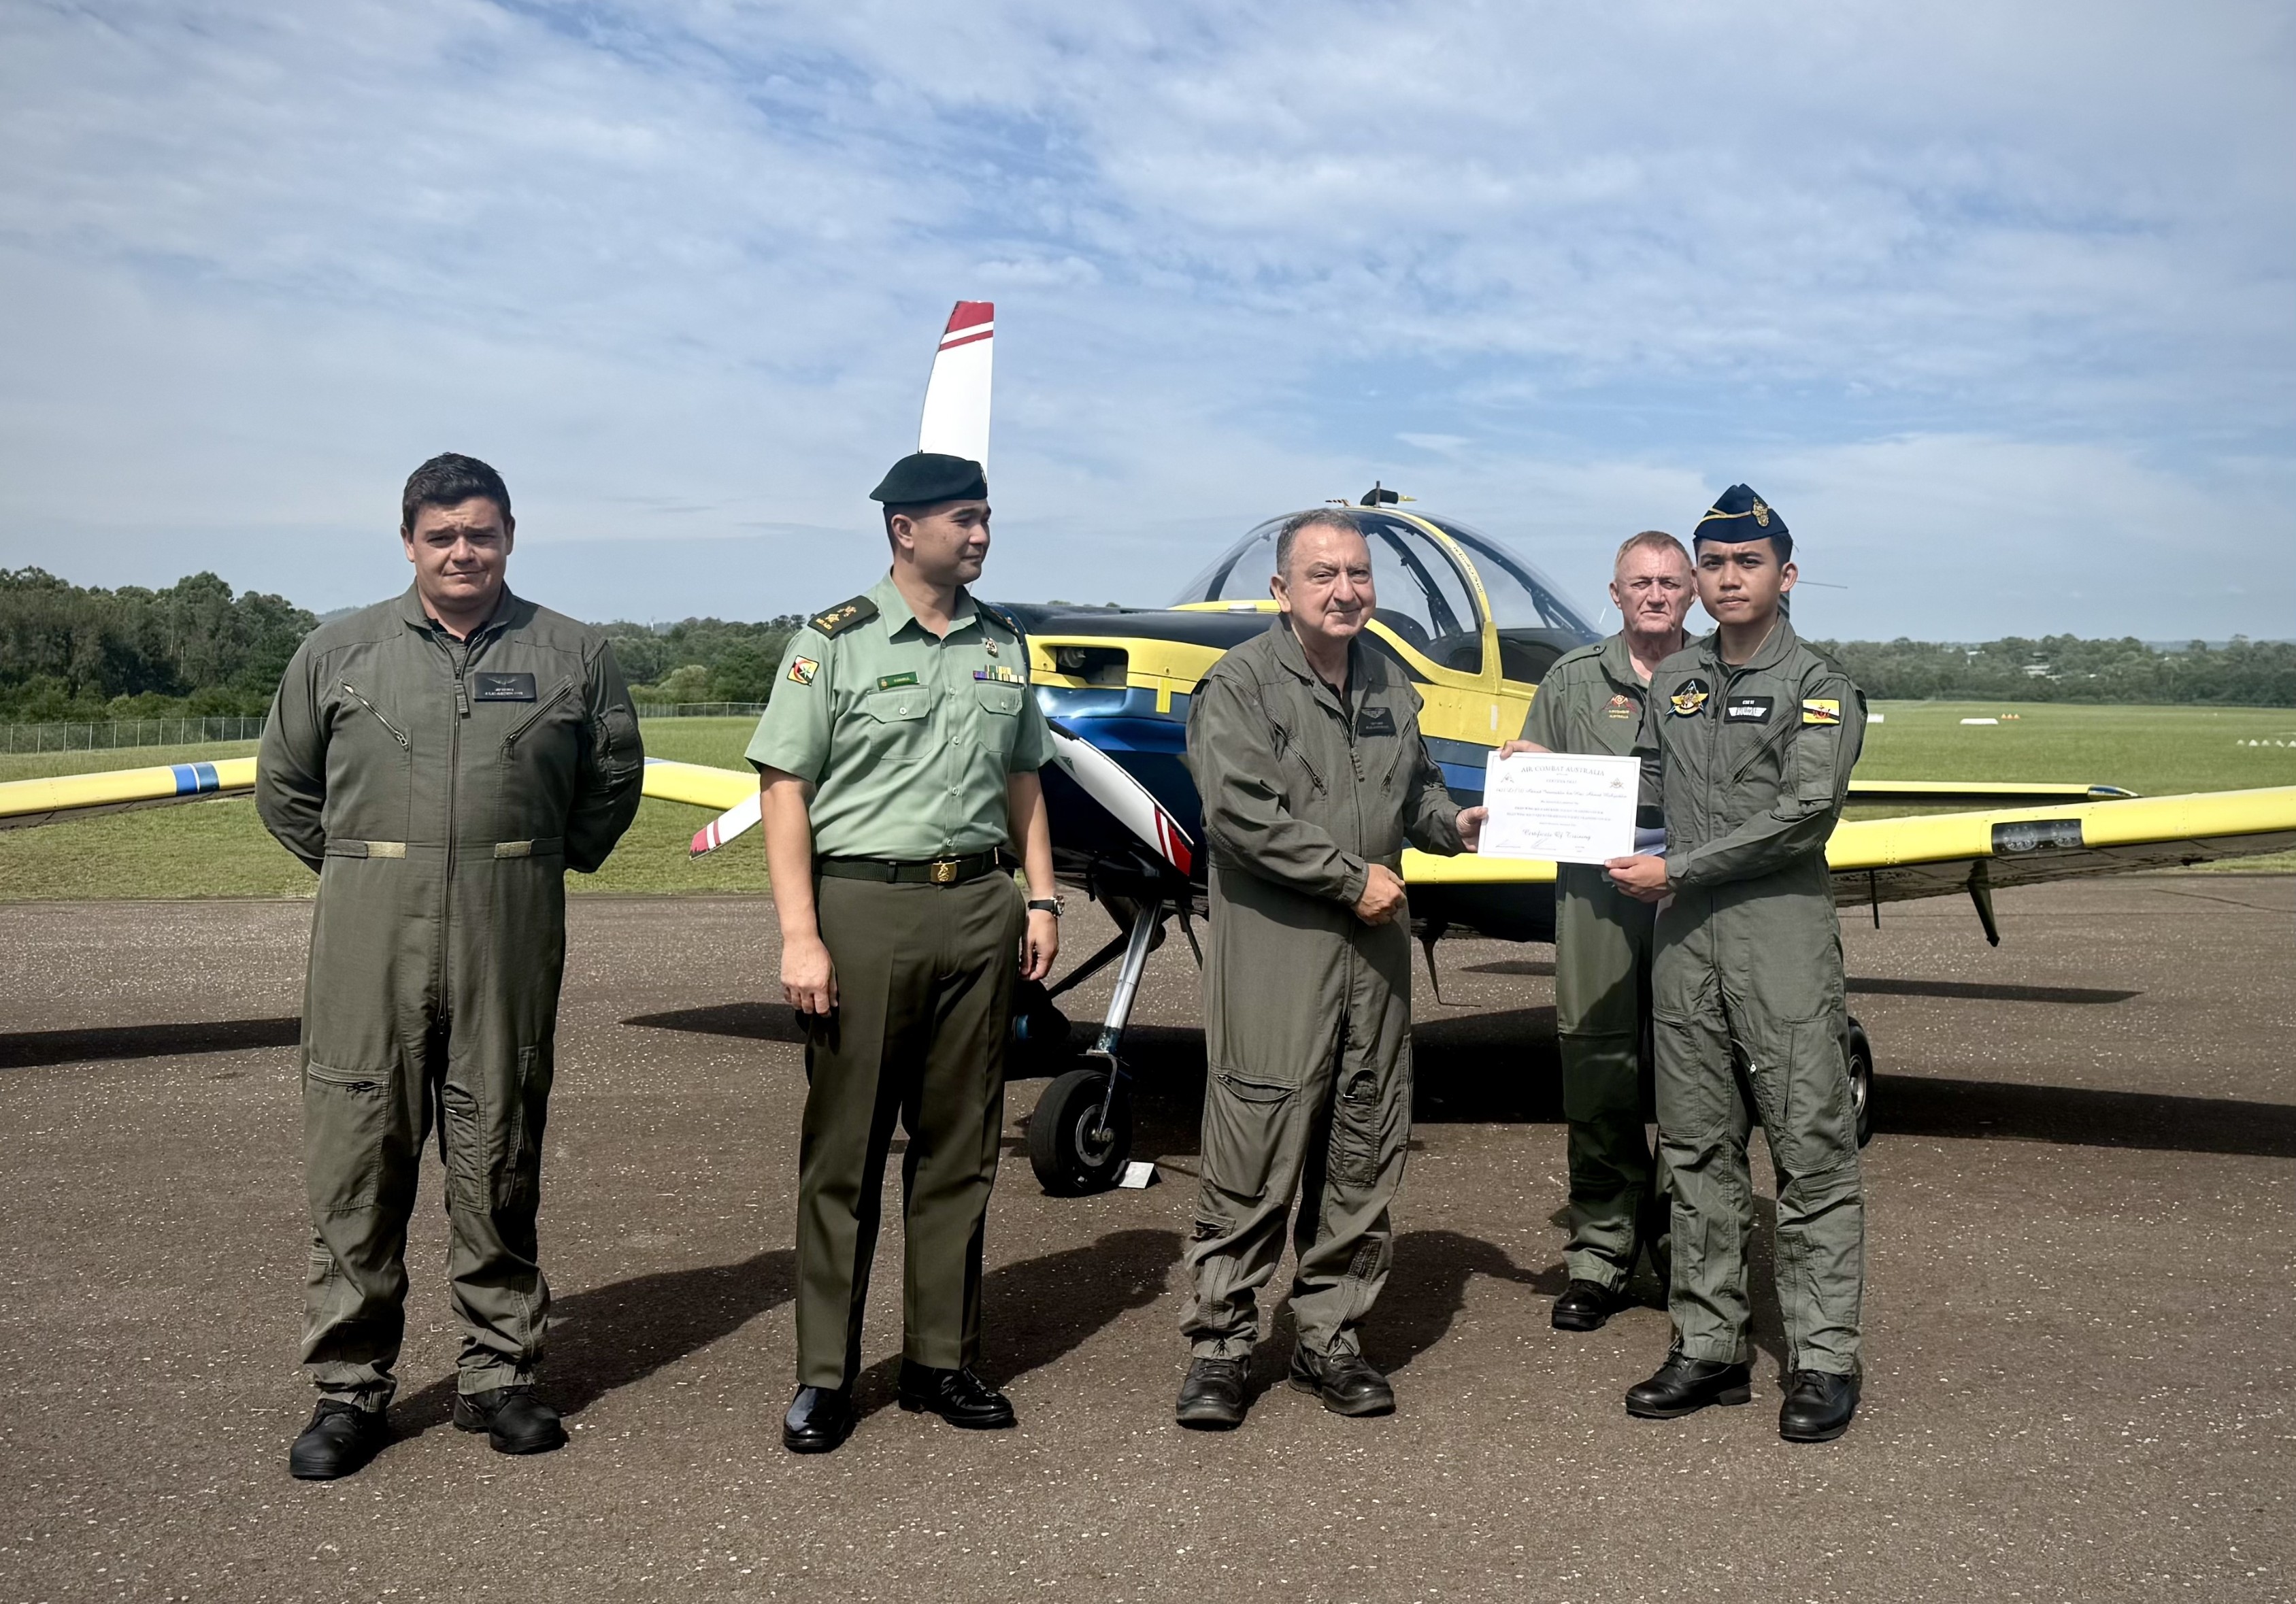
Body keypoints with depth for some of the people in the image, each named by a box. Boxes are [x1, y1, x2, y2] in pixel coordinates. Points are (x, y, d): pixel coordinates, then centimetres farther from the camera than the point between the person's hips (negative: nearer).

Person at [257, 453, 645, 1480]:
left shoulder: (571, 654, 7)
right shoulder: (339, 652, 8)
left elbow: (614, 778, 16)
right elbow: (285, 786, 15)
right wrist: (359, 871, 10)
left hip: (511, 941, 0)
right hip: (369, 936, 0)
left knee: (499, 1163, 6)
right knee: (357, 1161, 1)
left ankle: (498, 1375, 18)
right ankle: (349, 1387, 12)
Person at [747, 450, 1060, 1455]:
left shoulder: (1003, 647, 13)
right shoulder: (836, 642, -3)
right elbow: (784, 790, -6)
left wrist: (1040, 899, 8)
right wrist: (800, 937, -13)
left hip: (979, 910, 5)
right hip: (865, 907, -4)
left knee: (959, 1147, 9)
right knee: (844, 1151, 2)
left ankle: (941, 1362, 21)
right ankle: (824, 1376, 12)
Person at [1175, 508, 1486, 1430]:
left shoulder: (1391, 684, 16)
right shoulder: (1240, 684, -6)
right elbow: (1241, 812, -16)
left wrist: (1454, 824, 5)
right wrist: (1353, 876, -14)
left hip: (1376, 944, 7)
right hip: (1274, 947, -6)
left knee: (1365, 1154, 10)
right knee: (1254, 1155, -5)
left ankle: (1331, 1338, 22)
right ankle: (1219, 1344, 7)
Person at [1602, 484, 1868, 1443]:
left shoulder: (1820, 689, -2)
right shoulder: (1674, 682, 16)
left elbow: (1802, 815, -13)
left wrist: (1676, 868, -13)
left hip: (1781, 931, -5)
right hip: (1684, 935, 6)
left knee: (1811, 1151, -2)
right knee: (1697, 1150, 9)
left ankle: (1823, 1361, 6)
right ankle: (1709, 1348, 17)